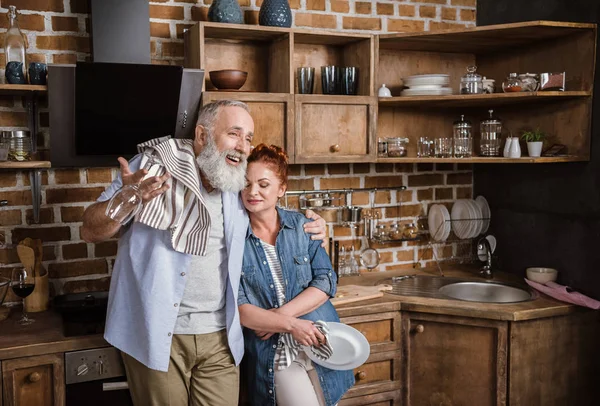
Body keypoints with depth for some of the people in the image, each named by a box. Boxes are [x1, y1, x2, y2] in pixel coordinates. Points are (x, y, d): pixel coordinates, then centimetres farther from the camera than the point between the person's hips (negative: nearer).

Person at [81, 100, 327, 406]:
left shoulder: (238, 188, 7)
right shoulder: (154, 165, -7)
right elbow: (90, 231, -7)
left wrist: (307, 228, 6)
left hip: (219, 337, 4)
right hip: (158, 333, -4)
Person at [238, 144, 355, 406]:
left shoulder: (303, 226, 1)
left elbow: (326, 282, -4)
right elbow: (237, 307, -9)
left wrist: (279, 314, -15)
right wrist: (290, 324, -21)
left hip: (321, 343, 3)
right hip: (273, 355, -2)